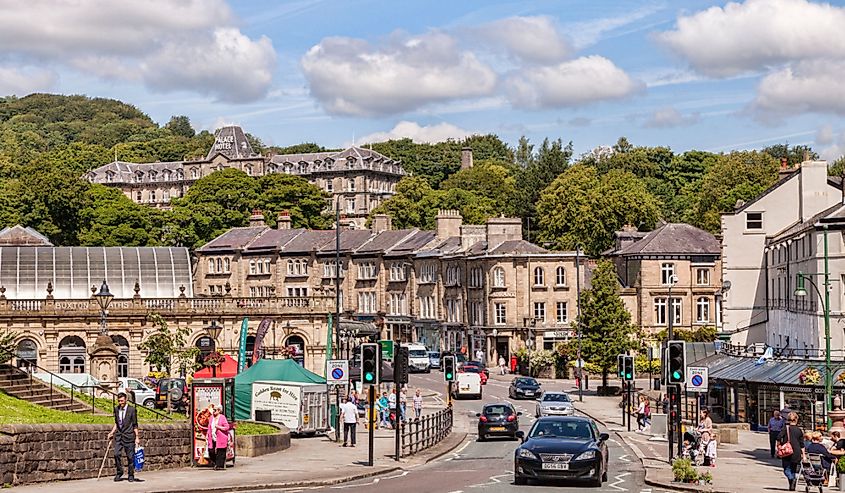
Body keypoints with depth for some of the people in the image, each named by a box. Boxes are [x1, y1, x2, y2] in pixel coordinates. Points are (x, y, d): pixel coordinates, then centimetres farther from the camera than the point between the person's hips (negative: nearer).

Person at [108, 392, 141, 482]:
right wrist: (112, 432, 10)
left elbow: (135, 425, -2)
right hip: (118, 435, 4)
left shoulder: (132, 410, -5)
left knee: (130, 456, 1)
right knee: (117, 454, -9)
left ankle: (131, 475, 14)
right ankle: (119, 472, 9)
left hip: (129, 436, -3)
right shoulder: (116, 409, 9)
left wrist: (137, 437, -6)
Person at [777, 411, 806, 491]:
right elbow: (802, 444, 8)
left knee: (786, 469, 2)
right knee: (793, 469, 16)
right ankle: (792, 486, 10)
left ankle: (792, 478, -27)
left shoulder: (786, 428, -3)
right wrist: (803, 454, 12)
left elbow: (779, 438, -14)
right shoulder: (799, 430, 6)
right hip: (796, 453, 3)